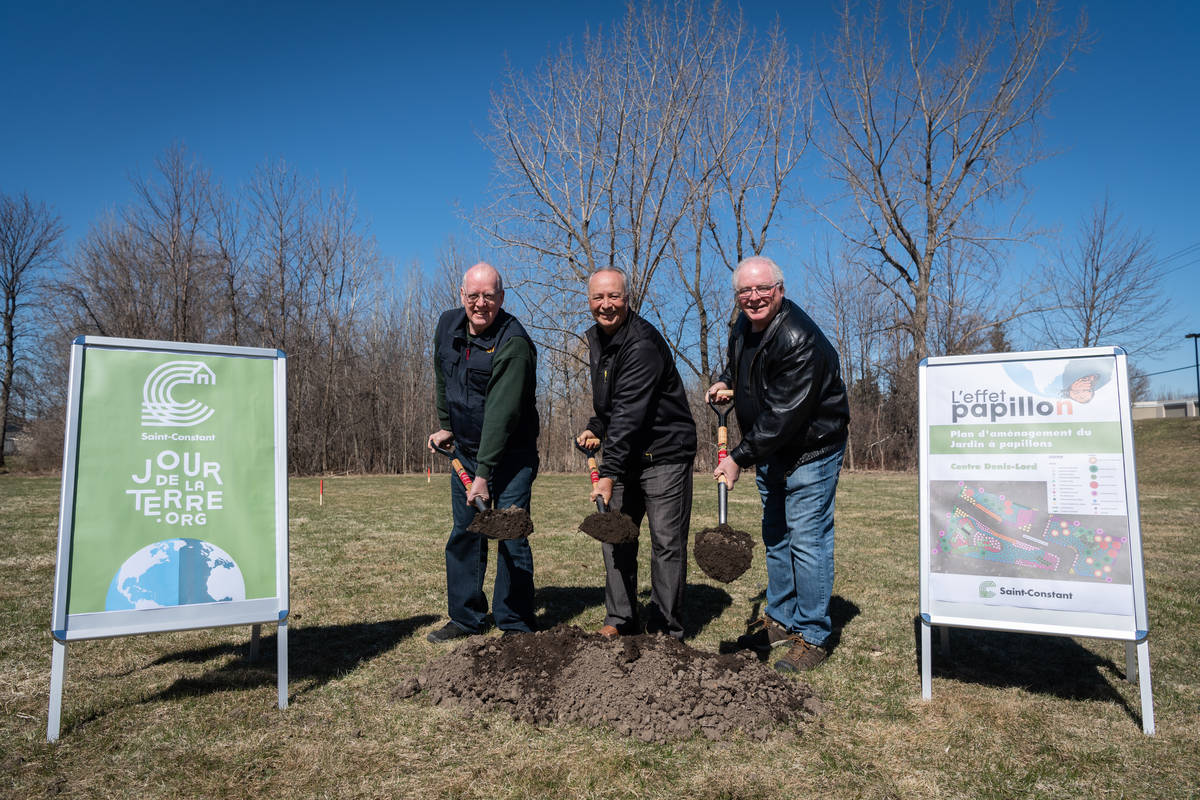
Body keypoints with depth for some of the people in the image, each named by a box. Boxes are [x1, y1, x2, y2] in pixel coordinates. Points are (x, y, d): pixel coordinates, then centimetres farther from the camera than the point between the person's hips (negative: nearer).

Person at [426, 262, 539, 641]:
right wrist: (446, 426, 18)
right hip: (465, 452, 7)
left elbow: (501, 414, -28)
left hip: (510, 455, -7)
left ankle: (514, 624, 5)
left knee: (511, 536, -7)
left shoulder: (514, 343, -24)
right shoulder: (448, 325, 0)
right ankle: (466, 617, 23)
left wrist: (484, 473, -30)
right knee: (463, 534, 11)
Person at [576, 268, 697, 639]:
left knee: (667, 542, -2)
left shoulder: (643, 343, -21)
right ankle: (620, 619, 23)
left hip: (664, 453, -8)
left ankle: (665, 629, 11)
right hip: (625, 455, 8)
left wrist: (609, 472, -33)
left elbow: (629, 413, -29)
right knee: (614, 536, 10)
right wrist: (595, 428, 7)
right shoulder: (595, 338, 8)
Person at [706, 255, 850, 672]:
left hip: (810, 449, -9)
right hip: (769, 450, 9)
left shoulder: (800, 340, -27)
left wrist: (740, 457, -26)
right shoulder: (743, 327, 2)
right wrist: (725, 381, 7)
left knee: (807, 539, -7)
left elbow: (782, 415, -29)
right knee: (775, 536, 16)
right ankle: (780, 620, 31)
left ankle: (812, 636, 7)